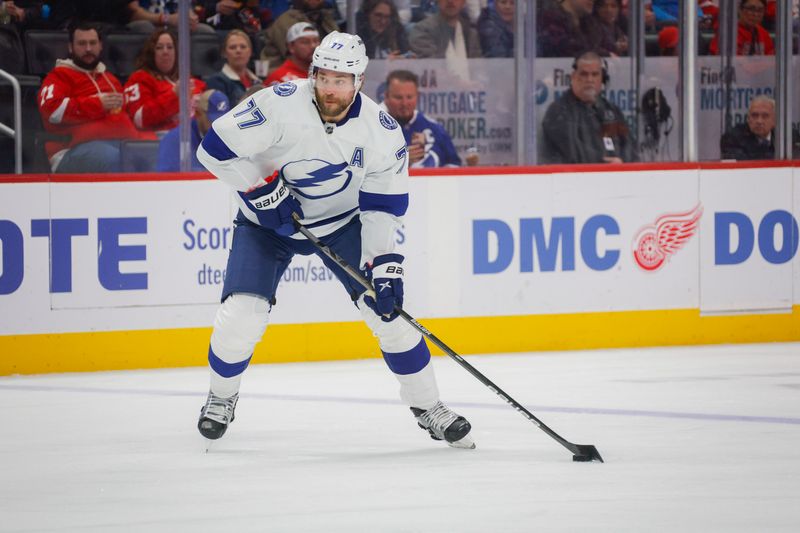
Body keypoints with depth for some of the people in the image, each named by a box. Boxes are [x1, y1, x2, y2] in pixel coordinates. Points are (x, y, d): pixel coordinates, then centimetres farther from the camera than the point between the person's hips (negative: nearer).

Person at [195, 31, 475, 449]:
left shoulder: (380, 129, -19)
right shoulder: (281, 104, -28)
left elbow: (383, 205, -13)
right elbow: (215, 148, -24)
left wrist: (384, 263, -22)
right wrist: (262, 189, -26)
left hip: (342, 221, 2)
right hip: (267, 221, -2)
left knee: (387, 307, -10)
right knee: (241, 316, -16)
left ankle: (427, 406, 7)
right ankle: (221, 396, 15)